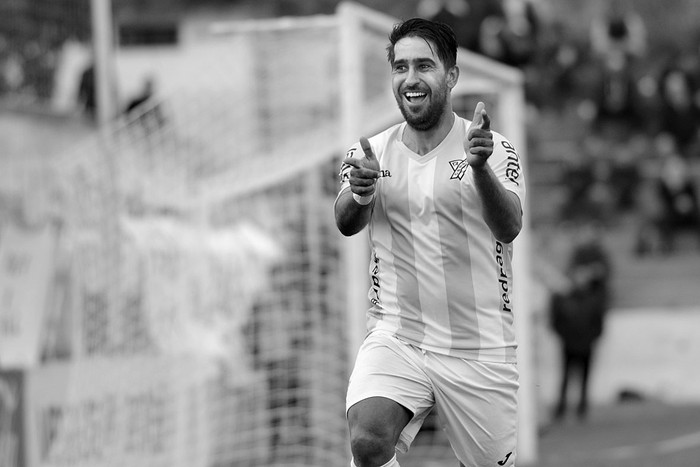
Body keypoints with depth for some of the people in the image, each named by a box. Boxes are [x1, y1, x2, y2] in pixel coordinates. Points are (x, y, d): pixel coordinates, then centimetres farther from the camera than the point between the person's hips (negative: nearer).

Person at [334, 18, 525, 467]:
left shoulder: (495, 149, -4)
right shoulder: (371, 152, 5)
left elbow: (508, 228, -20)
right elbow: (347, 225, -10)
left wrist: (480, 167, -39)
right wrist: (359, 194, -34)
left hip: (479, 349, -1)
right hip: (395, 340, 1)